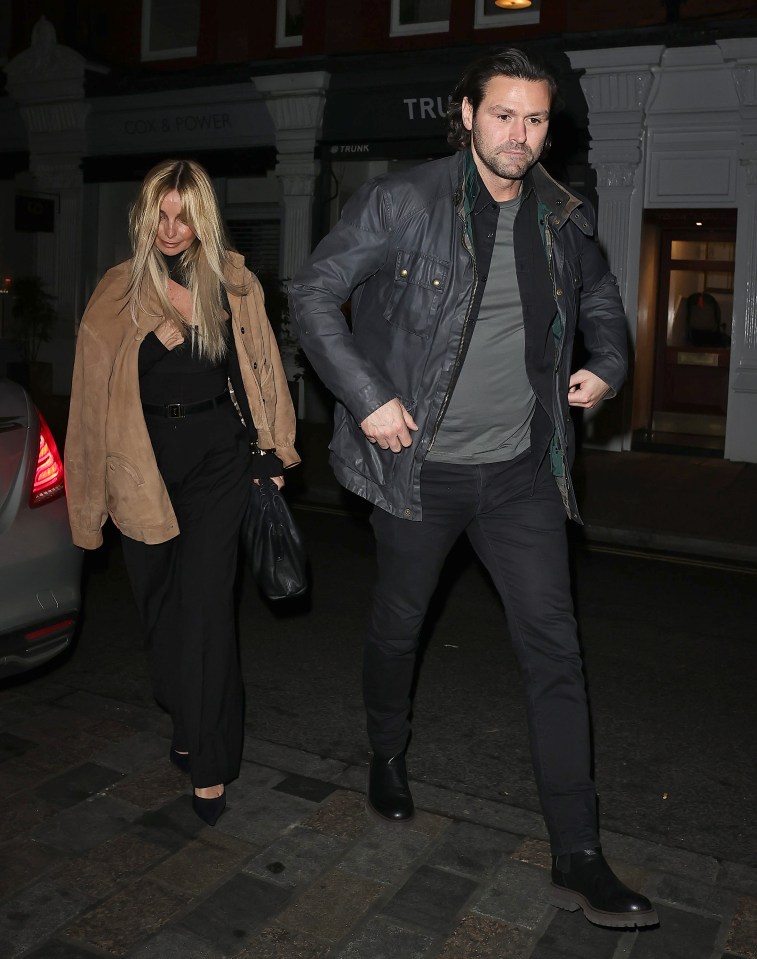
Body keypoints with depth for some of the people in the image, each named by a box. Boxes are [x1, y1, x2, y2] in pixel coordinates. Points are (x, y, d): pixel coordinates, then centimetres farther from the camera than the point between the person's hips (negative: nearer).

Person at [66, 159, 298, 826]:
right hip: (145, 462, 2)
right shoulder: (119, 292, 3)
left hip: (219, 454, -2)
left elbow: (260, 370, 8)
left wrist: (271, 455, 5)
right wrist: (92, 493, 5)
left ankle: (210, 763, 1)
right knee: (159, 601, 11)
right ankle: (187, 720, 35)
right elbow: (94, 391, 5)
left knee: (204, 601, -8)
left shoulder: (233, 283, 3)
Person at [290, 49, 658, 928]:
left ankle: (577, 857, 8)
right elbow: (313, 293, -7)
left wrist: (608, 367, 4)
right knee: (397, 629, 14)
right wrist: (366, 398, -15)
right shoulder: (402, 203, -9)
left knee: (554, 647, -1)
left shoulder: (565, 219, 5)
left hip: (521, 470, 3)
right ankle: (387, 758, 45)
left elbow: (599, 299, 24)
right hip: (420, 466, -2)